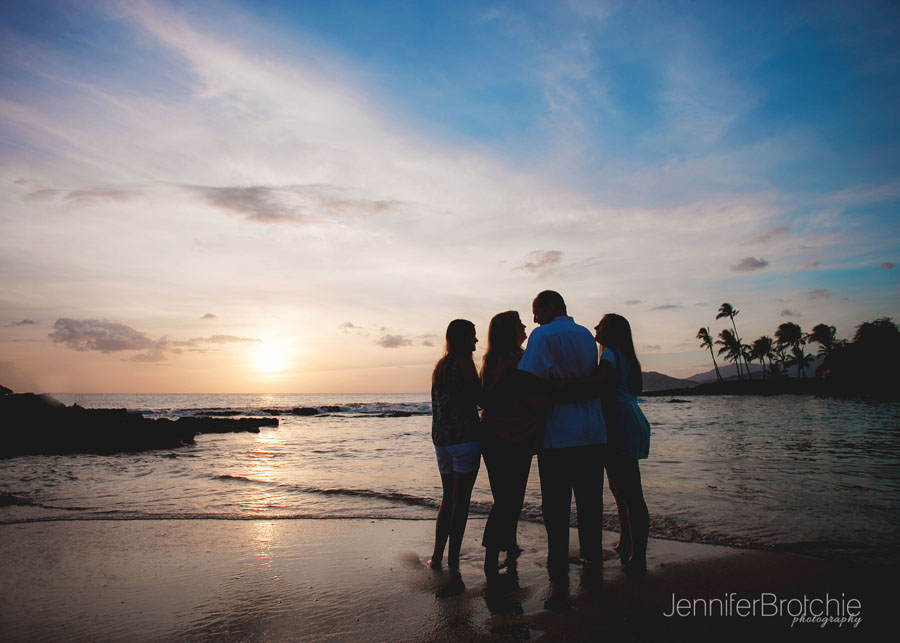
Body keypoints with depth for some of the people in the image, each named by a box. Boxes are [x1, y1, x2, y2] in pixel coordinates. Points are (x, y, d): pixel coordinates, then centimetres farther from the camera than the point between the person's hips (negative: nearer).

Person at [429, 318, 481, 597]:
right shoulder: (464, 362, -7)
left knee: (448, 498, 18)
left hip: (441, 438, 8)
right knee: (460, 501, -7)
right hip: (465, 436, -8)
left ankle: (437, 558, 25)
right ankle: (453, 567, -9)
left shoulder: (440, 365, 17)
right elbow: (476, 397, -11)